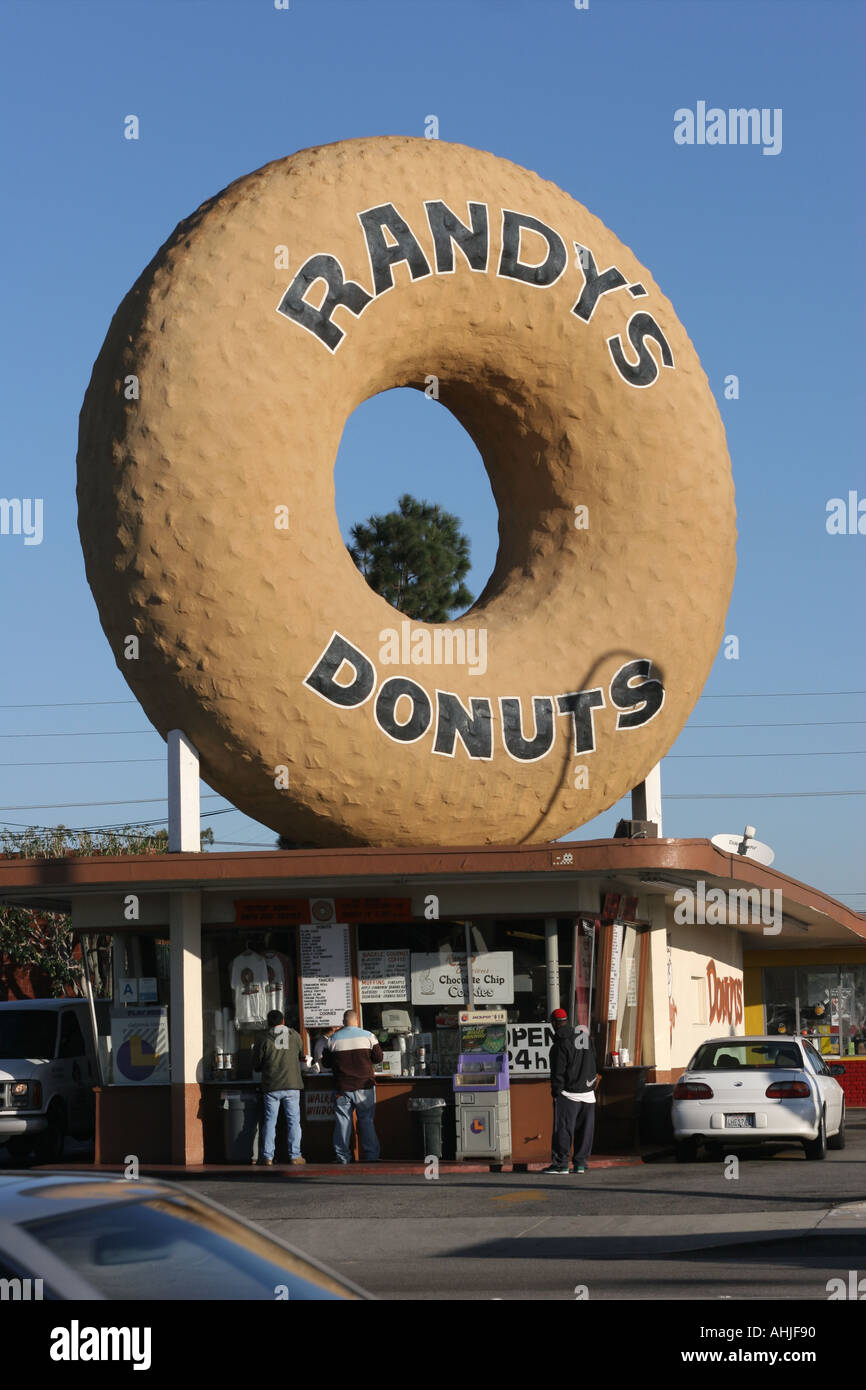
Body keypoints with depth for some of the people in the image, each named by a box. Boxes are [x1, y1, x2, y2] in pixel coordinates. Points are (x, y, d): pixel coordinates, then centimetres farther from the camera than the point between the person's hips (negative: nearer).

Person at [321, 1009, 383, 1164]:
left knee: (342, 1121, 4)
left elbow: (326, 1062, 5)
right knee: (367, 1120, 8)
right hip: (364, 1086, 0)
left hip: (342, 1087, 0)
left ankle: (343, 1157, 3)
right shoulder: (368, 1036, -3)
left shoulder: (333, 1039, -1)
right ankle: (371, 1155, 8)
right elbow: (378, 1057, 1)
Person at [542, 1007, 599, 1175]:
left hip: (568, 1094, -7)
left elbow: (558, 1072, -13)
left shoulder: (560, 1044, -12)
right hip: (588, 1092, 7)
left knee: (563, 1129, -3)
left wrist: (556, 1092, -6)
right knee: (584, 1130, 9)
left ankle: (561, 1163, -4)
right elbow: (593, 1059, 17)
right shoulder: (585, 1036, 9)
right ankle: (580, 1163, 11)